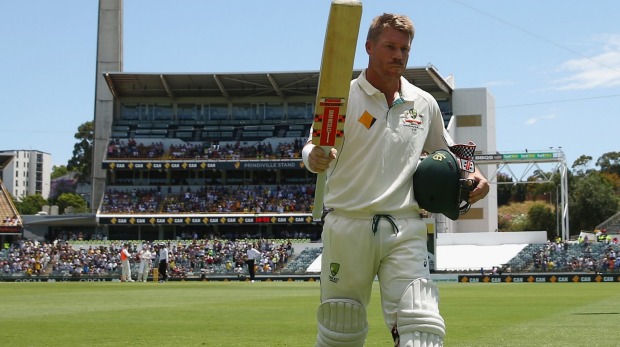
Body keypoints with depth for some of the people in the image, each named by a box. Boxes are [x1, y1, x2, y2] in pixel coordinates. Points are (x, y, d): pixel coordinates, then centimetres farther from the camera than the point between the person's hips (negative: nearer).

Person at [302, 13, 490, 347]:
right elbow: (314, 147, -13)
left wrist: (471, 174, 4)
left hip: (405, 230, 2)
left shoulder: (425, 104, 11)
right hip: (347, 228, -2)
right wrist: (315, 157, -37)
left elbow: (445, 152, 25)